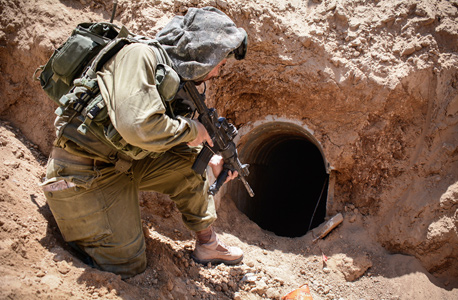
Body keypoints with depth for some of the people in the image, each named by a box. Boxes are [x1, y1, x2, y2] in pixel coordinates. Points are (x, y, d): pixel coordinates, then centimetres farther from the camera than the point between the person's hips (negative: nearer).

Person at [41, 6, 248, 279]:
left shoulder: (175, 76, 6)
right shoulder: (141, 56, -22)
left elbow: (171, 136, 16)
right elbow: (137, 127, -35)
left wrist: (210, 158, 5)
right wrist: (190, 128, -19)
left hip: (123, 163, 9)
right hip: (81, 172, -8)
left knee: (189, 162, 4)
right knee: (128, 265, -1)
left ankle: (206, 242, 15)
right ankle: (63, 215, 15)